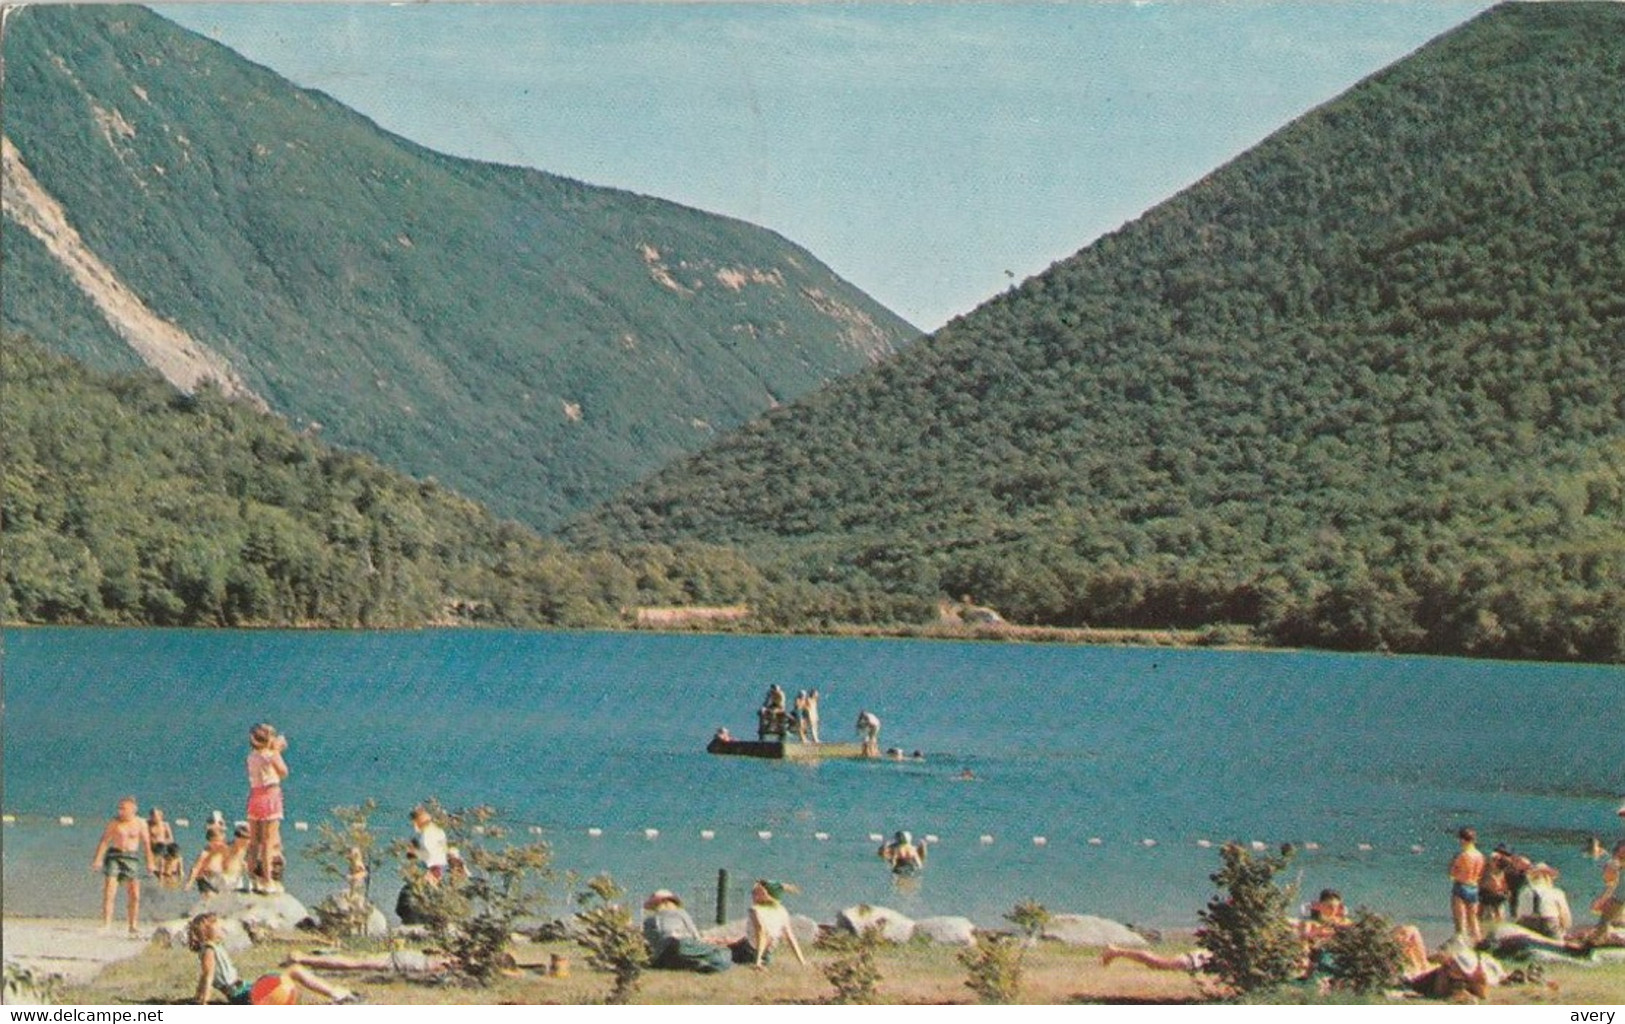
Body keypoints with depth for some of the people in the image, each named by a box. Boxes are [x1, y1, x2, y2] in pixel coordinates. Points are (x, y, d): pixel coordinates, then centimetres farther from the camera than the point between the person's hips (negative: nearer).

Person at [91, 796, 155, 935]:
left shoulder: (140, 823, 2)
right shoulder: (115, 822, -1)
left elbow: (147, 844, 7)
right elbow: (104, 840, -1)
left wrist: (150, 862, 4)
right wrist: (98, 859, -9)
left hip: (131, 858, 1)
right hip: (114, 856, -1)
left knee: (134, 895, 0)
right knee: (109, 893, -10)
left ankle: (133, 926, 11)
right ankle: (106, 925, -8)